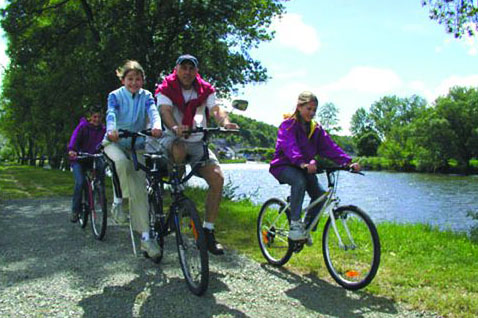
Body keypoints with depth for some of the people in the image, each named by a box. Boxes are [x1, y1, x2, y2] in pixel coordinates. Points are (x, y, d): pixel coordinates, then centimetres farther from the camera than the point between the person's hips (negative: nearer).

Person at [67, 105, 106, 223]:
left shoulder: (102, 129, 2)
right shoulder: (83, 126, -9)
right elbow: (74, 138, -25)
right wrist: (71, 150, -45)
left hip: (93, 158, 3)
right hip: (78, 159, -2)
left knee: (101, 166, -31)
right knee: (80, 182, -19)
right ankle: (75, 210, -1)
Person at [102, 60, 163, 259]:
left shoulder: (146, 96, 1)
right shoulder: (115, 95, -3)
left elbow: (153, 112, -19)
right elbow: (111, 114, -22)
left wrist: (156, 126, -44)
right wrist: (112, 130, -46)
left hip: (137, 145, 2)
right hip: (115, 142, -1)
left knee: (140, 188, -10)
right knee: (122, 162, -38)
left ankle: (145, 237, -9)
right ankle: (119, 200, -14)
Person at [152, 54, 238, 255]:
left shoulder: (205, 90, 6)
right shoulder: (166, 89, -1)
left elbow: (216, 109, -10)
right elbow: (165, 111, -20)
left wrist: (226, 122, -34)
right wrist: (175, 127, -43)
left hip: (197, 142, 3)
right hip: (172, 139, -2)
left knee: (217, 177, -18)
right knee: (179, 150, -41)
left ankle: (208, 231, -8)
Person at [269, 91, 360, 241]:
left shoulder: (316, 129, 7)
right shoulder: (288, 125, -12)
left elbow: (329, 146, -5)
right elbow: (290, 146, -30)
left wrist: (348, 162, -21)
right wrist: (303, 164, -48)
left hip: (303, 168, 6)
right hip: (283, 166, -6)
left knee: (320, 194, -12)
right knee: (299, 181, -36)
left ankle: (306, 228, 6)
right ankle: (295, 223, -29)